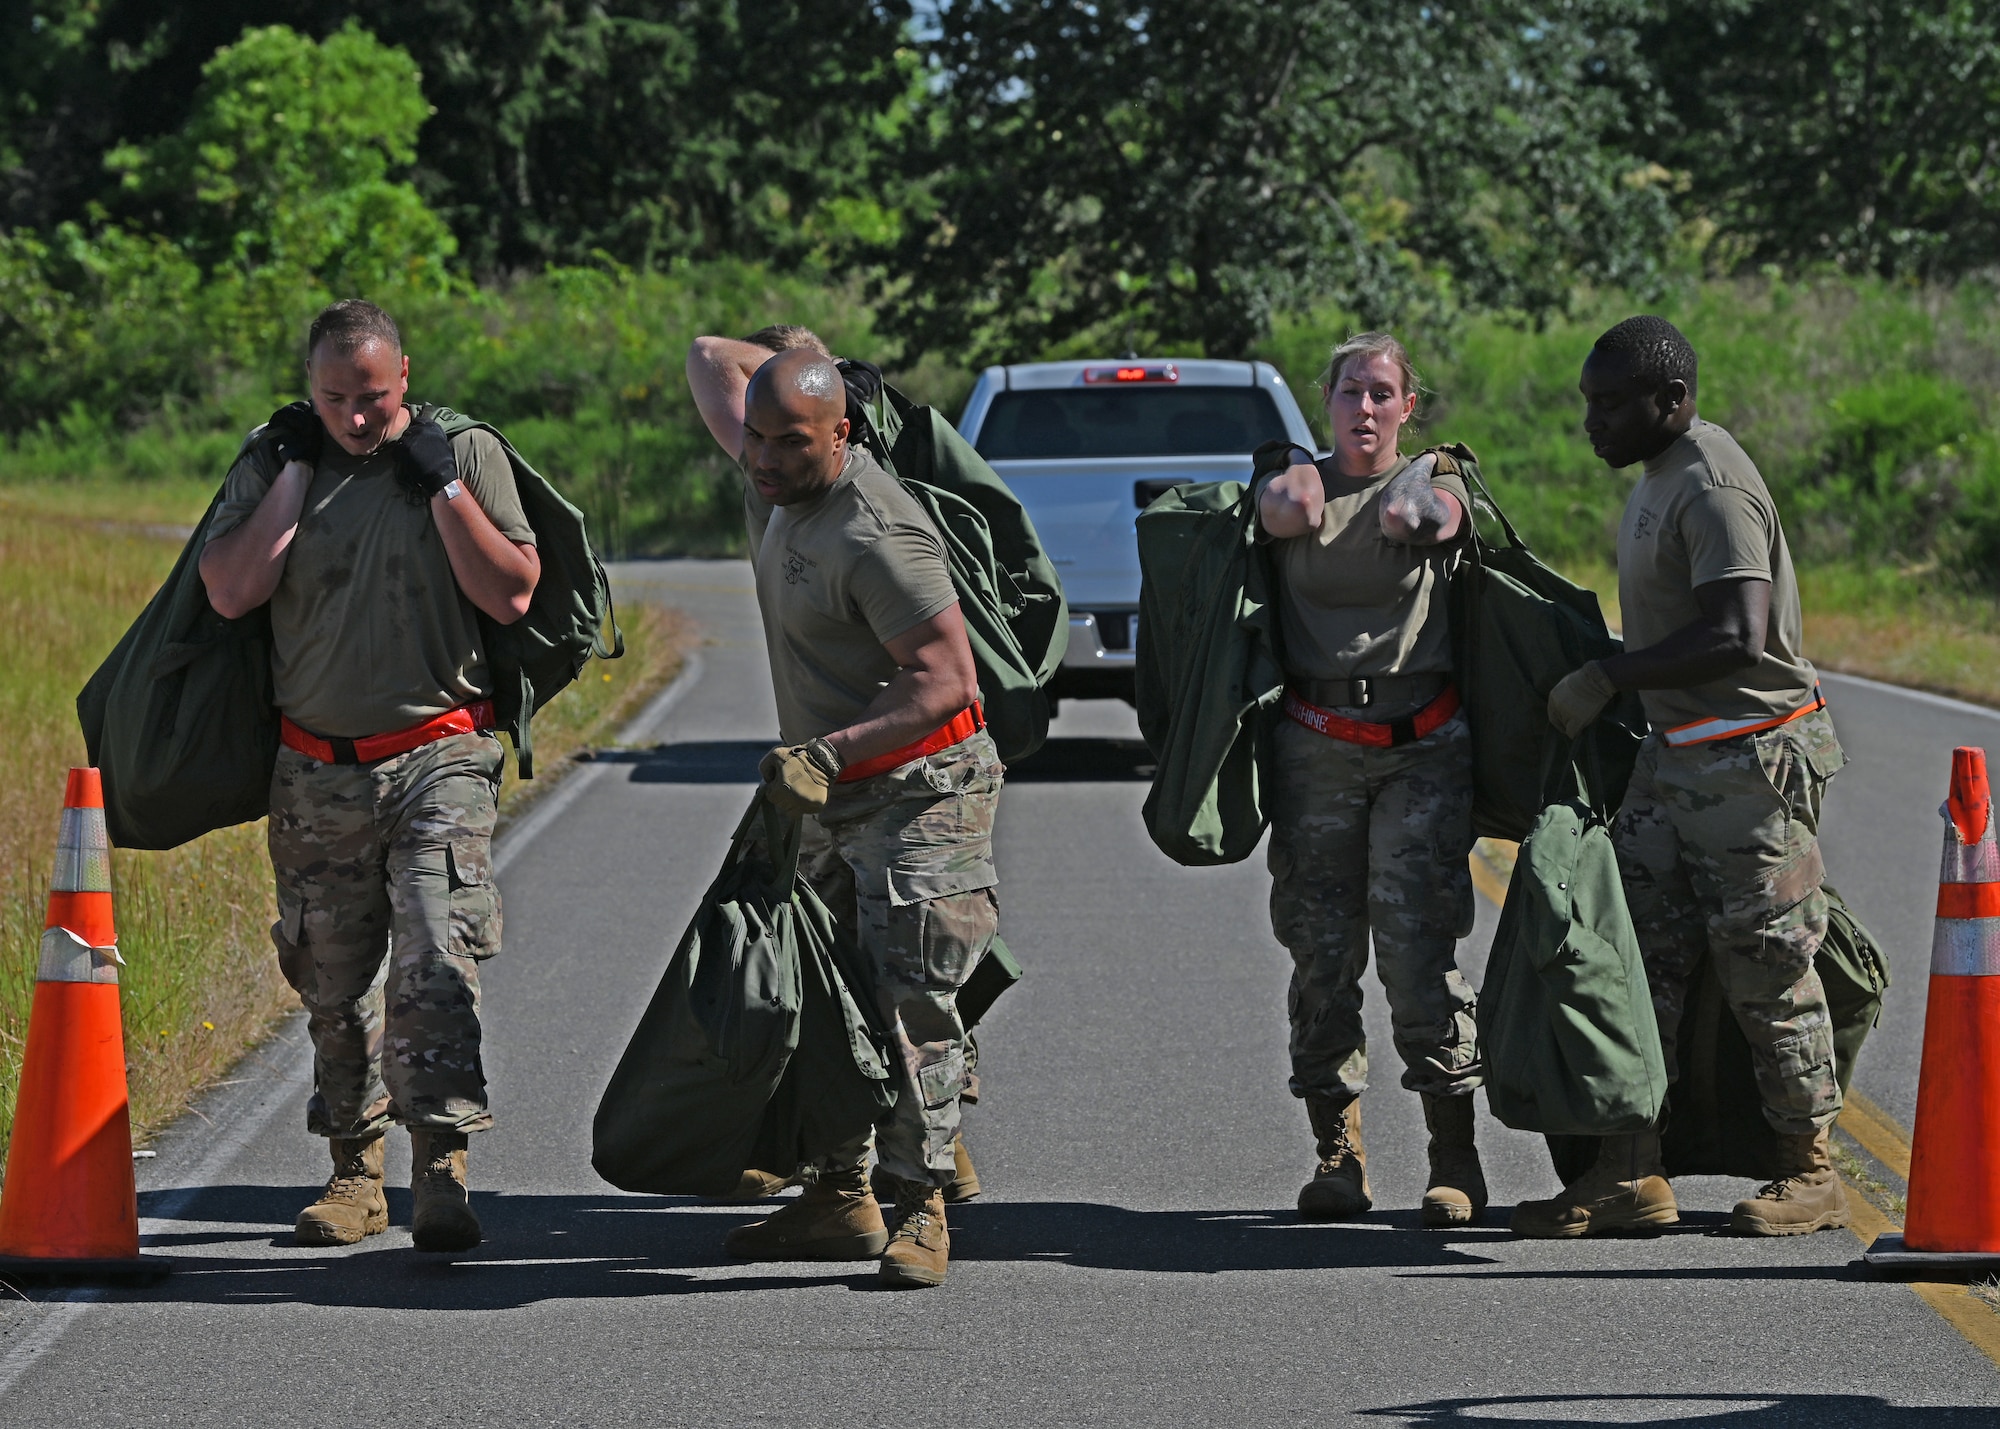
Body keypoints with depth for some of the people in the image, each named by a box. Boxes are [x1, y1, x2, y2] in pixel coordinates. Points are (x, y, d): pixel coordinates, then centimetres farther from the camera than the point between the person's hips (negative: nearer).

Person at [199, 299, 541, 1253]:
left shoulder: (466, 454, 1)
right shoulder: (270, 467, 5)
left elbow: (512, 595, -5)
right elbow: (231, 592, -9)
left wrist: (445, 487, -11)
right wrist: (297, 470, -8)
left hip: (438, 757, -3)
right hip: (317, 771, 3)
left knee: (435, 962, -17)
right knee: (334, 985, 9)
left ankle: (441, 1171, -18)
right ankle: (354, 1173, 20)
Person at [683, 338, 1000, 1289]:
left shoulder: (875, 533, -23)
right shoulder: (777, 486, 5)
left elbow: (946, 676, -25)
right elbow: (712, 359, 23)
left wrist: (830, 753, -31)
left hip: (921, 792, -9)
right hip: (843, 800, 9)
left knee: (909, 1001, -14)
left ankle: (917, 1208, -8)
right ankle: (838, 1200, 17)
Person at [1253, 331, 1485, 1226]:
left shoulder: (1435, 483, 8)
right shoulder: (1297, 477, 13)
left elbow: (1405, 521, -16)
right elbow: (1287, 512, -11)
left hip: (1422, 747, -2)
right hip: (1316, 745, 2)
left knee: (1419, 943, -9)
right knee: (1322, 948, 0)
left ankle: (1454, 1160, -5)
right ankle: (1337, 1153, 8)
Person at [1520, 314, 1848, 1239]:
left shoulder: (1714, 490, -19)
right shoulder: (1661, 476, 13)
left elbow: (1736, 637, -28)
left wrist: (1607, 678, -23)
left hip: (1753, 756, -10)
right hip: (1676, 752, 10)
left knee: (1766, 970, -2)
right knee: (1642, 953, 5)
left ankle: (1810, 1173, 10)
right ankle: (1631, 1174, 6)